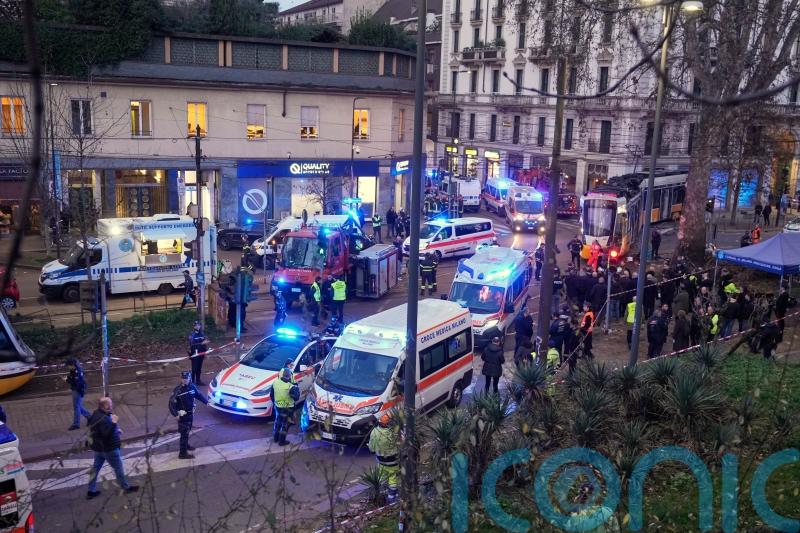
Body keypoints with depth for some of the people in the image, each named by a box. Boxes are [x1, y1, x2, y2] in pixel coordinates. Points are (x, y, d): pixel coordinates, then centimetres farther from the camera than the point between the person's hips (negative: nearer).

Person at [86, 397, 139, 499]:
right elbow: (107, 434, -33)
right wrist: (113, 423, -35)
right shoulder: (103, 419, -30)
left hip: (98, 447, 9)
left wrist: (116, 430, 13)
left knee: (96, 467, 15)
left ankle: (91, 491, 22)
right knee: (118, 468, 7)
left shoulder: (96, 414, 3)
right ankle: (126, 487, 22)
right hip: (108, 448, -9)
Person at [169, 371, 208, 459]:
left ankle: (185, 445, 44)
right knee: (184, 433, -4)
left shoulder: (192, 387, -5)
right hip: (182, 415, -7)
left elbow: (198, 394, 14)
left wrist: (206, 401, 12)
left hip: (190, 413, 7)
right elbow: (171, 403, -22)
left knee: (187, 431, 24)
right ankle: (182, 453, 2)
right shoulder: (177, 390, -23)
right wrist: (175, 414, -30)